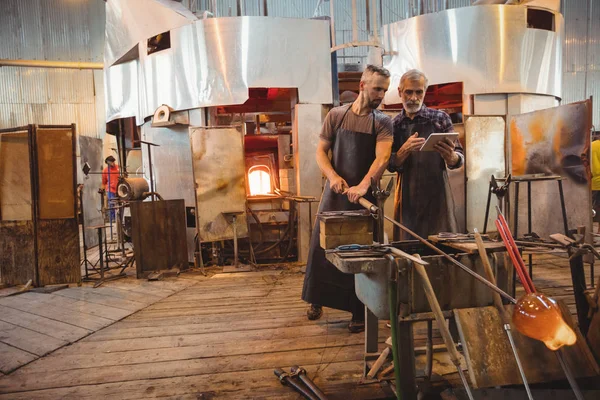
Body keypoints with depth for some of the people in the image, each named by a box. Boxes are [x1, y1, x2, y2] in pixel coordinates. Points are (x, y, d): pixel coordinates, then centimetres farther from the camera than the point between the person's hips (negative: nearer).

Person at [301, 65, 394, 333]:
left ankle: (359, 313, 19)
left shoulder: (382, 122, -1)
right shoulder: (336, 115, 3)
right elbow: (321, 152, 3)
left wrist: (362, 185, -32)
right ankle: (317, 299, 30)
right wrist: (333, 176, -15)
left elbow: (382, 158, -15)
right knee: (321, 245, 7)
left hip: (365, 196, -1)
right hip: (335, 192, 2)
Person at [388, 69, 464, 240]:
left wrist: (451, 157, -21)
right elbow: (391, 165, 1)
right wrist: (405, 150, -18)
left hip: (437, 196, -1)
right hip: (407, 199, 1)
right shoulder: (394, 124, 7)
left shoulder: (440, 118, 4)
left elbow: (459, 160, 2)